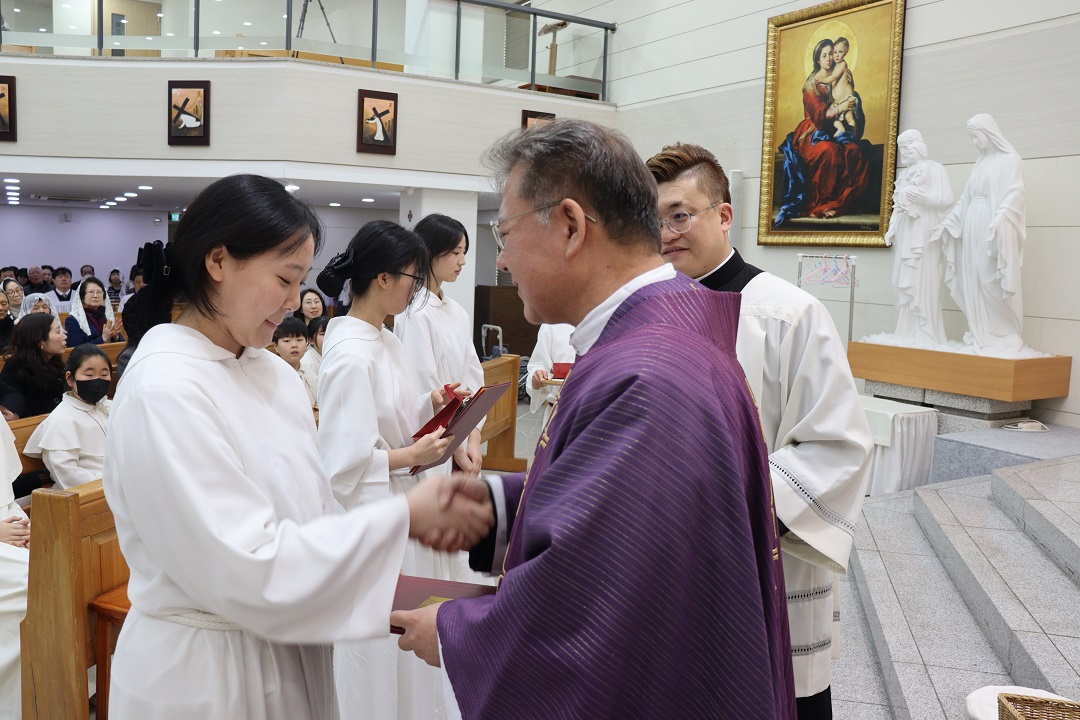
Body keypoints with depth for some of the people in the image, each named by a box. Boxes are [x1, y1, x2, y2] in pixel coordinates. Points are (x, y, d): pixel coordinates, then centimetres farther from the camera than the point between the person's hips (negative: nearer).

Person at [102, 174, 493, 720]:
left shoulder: (274, 373, 1)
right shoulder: (163, 391, -22)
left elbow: (307, 516, 5)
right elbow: (246, 572, -25)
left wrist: (418, 521, -10)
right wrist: (404, 516, -22)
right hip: (203, 675, -7)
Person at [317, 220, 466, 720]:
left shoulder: (385, 341, 6)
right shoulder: (350, 357, -23)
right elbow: (343, 464, -24)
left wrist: (430, 403, -1)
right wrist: (413, 456, -17)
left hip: (399, 511, 9)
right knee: (377, 648, 9)